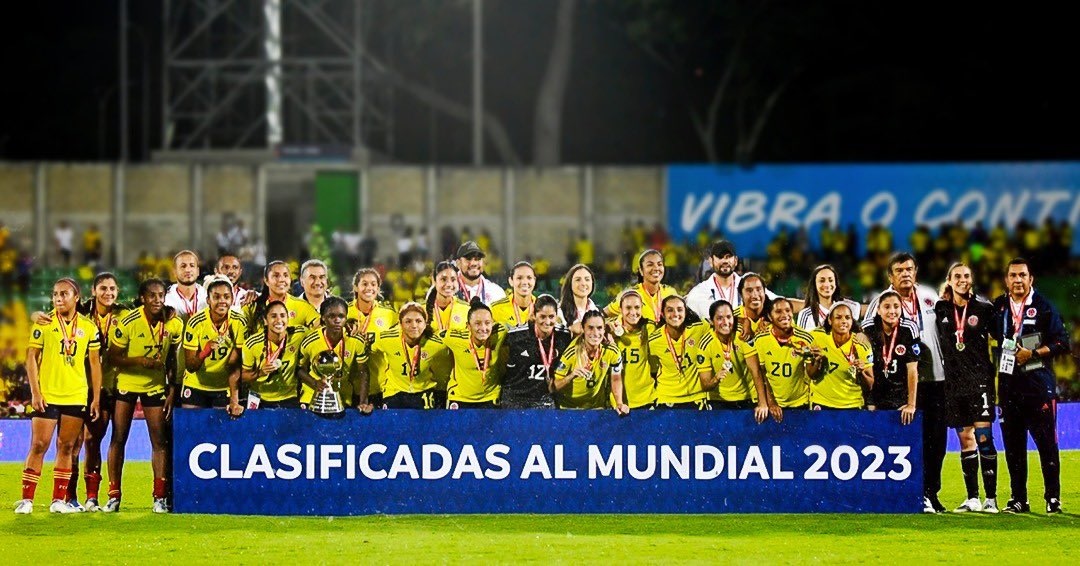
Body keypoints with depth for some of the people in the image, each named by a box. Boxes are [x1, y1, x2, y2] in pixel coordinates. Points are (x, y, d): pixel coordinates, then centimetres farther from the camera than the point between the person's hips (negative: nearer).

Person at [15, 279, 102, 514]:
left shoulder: (88, 327, 5)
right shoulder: (44, 324, 0)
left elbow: (94, 363, 9)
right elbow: (31, 358, 0)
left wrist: (96, 398, 5)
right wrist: (35, 393, -7)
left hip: (77, 397, 2)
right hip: (47, 395, -2)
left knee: (66, 447, 5)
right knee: (39, 445, -5)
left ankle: (59, 500, 10)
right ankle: (26, 499, -2)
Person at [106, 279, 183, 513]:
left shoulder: (174, 324, -9)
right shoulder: (128, 322, -19)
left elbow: (171, 359, 3)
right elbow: (113, 357, -14)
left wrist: (172, 391, 0)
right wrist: (141, 361, -28)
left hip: (155, 386, 2)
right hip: (126, 383, -2)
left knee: (159, 440, -1)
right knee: (118, 439, 0)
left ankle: (160, 497, 6)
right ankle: (114, 496, 9)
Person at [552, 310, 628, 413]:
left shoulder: (612, 352, -14)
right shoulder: (571, 354, -22)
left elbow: (616, 380, 3)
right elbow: (553, 387, -19)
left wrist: (620, 404, -10)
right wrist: (572, 376, -36)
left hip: (597, 407, 2)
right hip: (570, 407, -2)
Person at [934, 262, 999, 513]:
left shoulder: (984, 308, 0)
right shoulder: (940, 309, 7)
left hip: (979, 379, -3)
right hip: (954, 381, 3)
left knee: (983, 437, -9)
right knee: (965, 439, 6)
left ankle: (991, 498, -8)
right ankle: (972, 498, 10)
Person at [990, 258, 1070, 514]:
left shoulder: (1043, 306, -2)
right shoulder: (999, 306, 10)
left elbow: (1062, 344, -5)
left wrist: (1033, 353, -13)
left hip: (1039, 384, -4)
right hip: (1009, 384, 4)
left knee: (1046, 443, -5)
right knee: (1013, 445, 6)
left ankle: (1053, 498, 0)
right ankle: (1018, 499, 12)